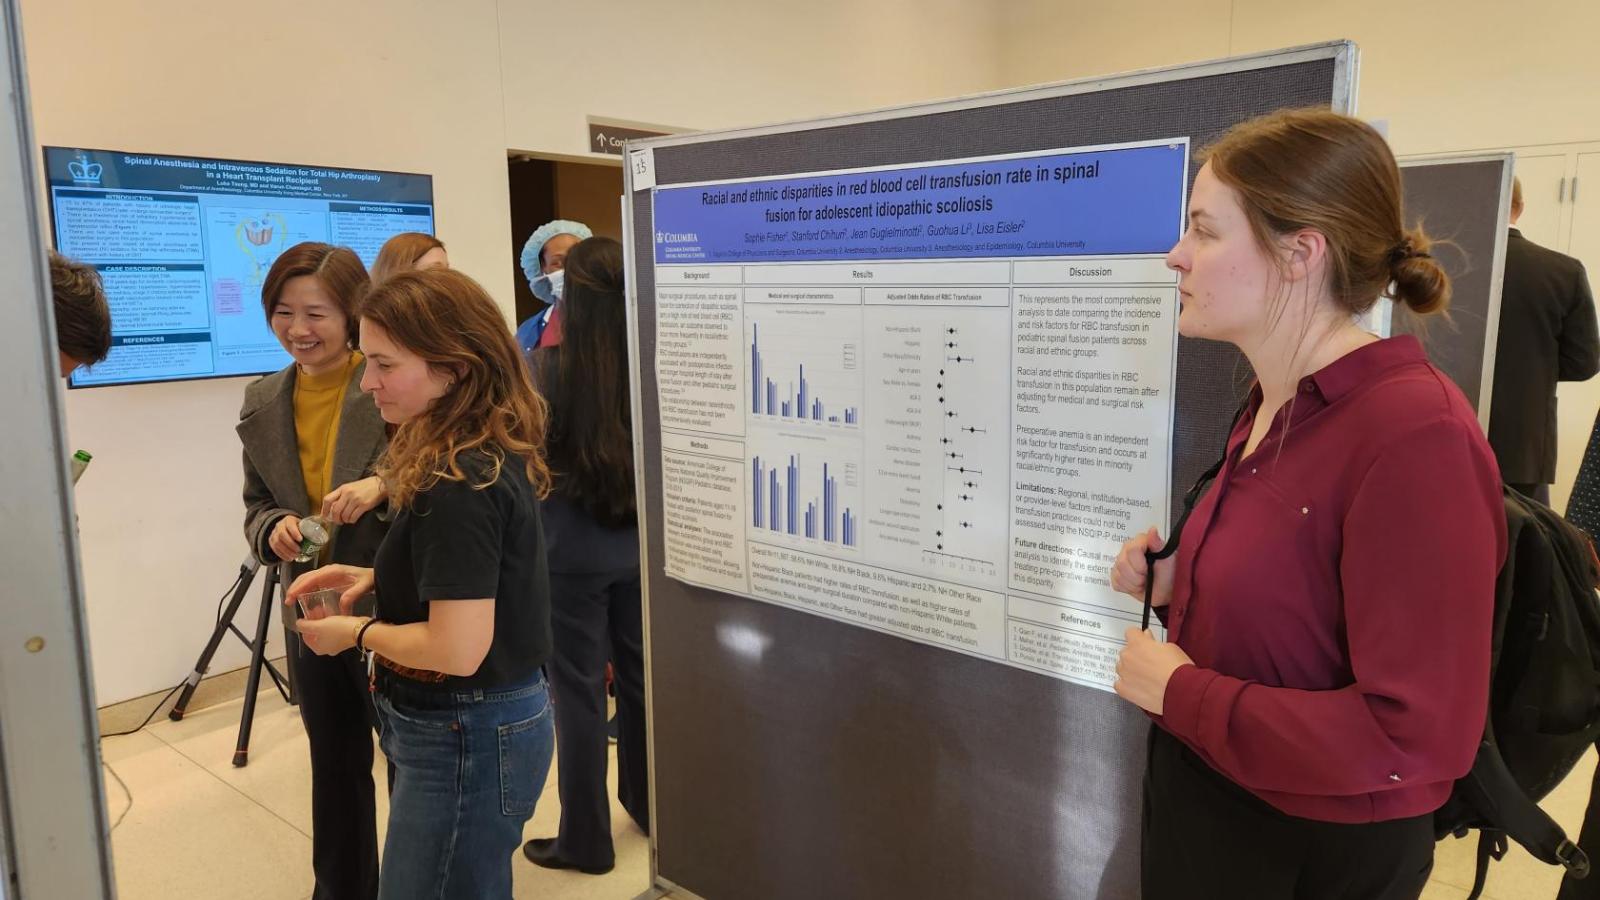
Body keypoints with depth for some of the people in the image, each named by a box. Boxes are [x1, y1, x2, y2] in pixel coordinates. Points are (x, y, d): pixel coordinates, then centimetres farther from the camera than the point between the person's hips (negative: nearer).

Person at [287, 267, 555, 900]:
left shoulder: (457, 483, -26)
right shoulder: (490, 455, 3)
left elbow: (457, 649, -27)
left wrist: (359, 632, -11)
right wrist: (375, 580, 6)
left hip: (466, 739, -9)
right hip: (498, 718, 9)